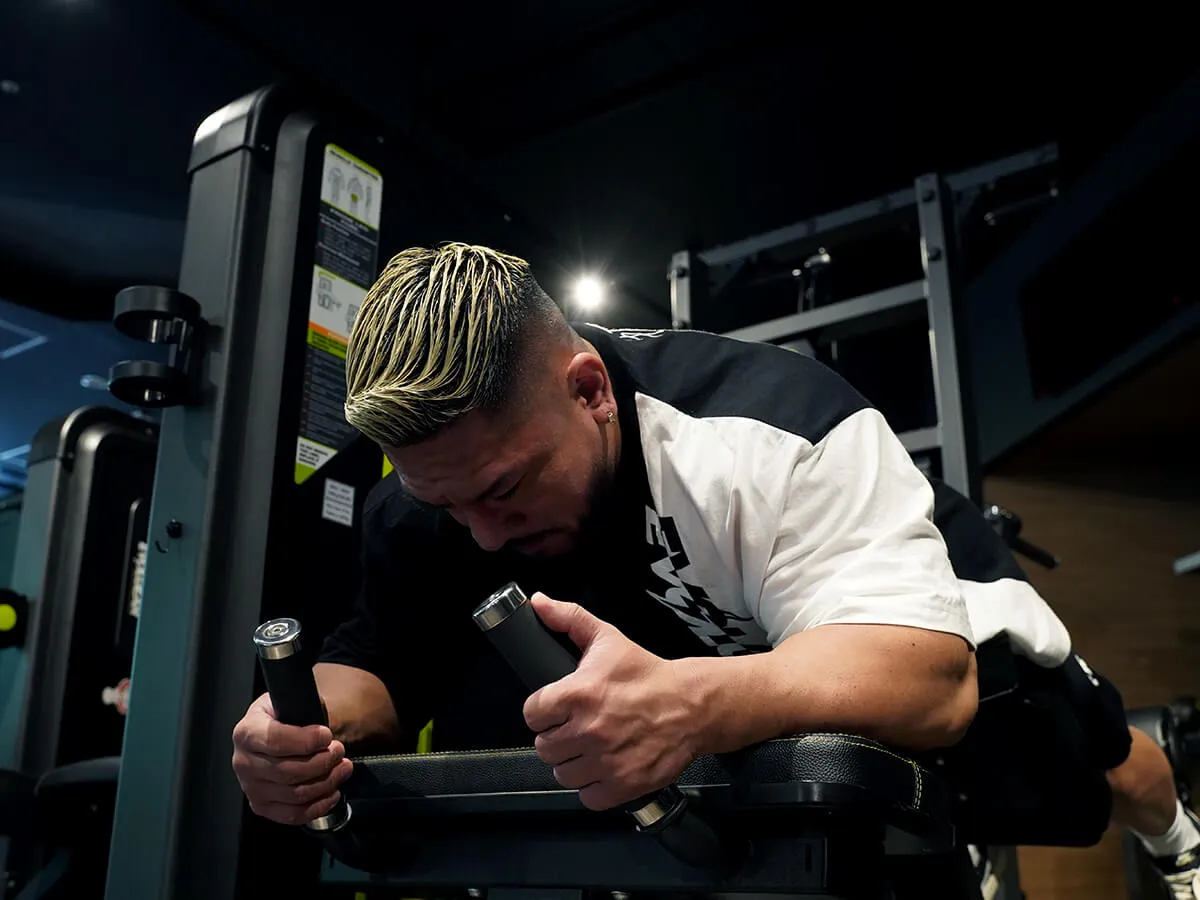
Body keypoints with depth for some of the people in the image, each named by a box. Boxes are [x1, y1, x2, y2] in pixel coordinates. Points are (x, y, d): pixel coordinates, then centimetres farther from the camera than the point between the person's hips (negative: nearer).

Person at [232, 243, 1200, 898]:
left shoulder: (777, 430, -38)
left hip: (933, 628, -4)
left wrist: (692, 706, -65)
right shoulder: (436, 488, -23)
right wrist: (306, 721, -42)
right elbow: (387, 665, -18)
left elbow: (929, 676, -46)